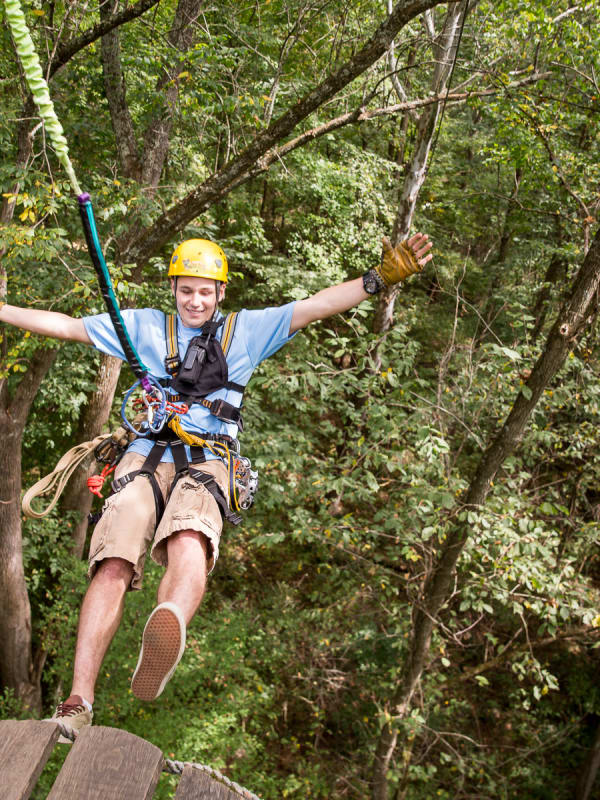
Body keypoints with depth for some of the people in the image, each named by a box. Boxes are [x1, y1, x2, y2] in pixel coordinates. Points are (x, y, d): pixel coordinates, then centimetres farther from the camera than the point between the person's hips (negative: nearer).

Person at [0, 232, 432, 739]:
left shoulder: (247, 330, 21)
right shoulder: (144, 326, 24)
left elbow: (314, 307, 13)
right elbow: (68, 327, 24)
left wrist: (383, 277, 3)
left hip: (208, 462, -1)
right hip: (146, 455, 2)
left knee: (189, 547, -35)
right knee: (113, 566, -21)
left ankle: (168, 628, -67)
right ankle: (78, 706, -23)